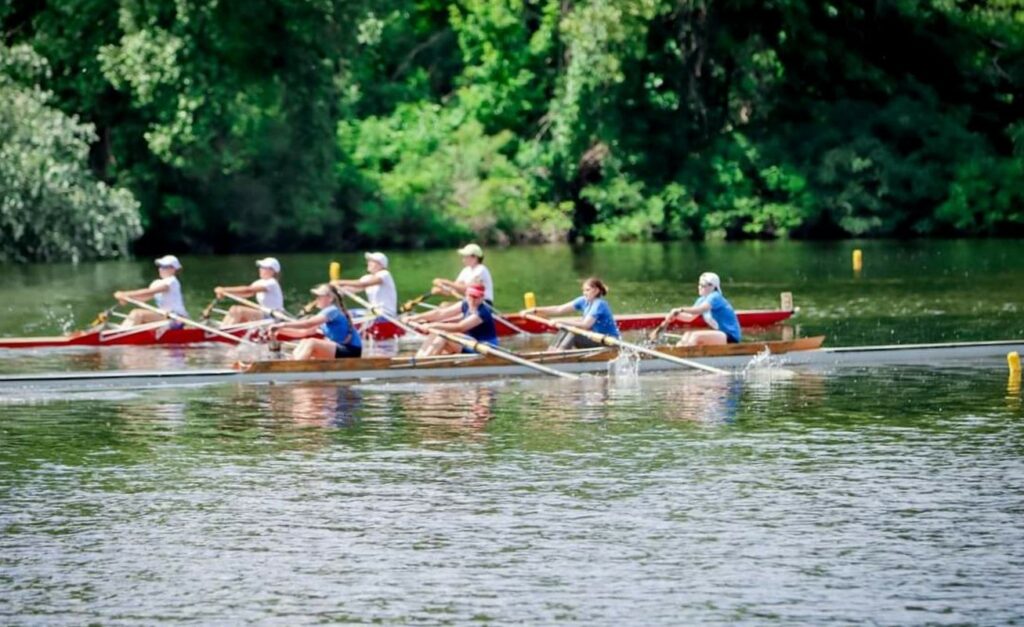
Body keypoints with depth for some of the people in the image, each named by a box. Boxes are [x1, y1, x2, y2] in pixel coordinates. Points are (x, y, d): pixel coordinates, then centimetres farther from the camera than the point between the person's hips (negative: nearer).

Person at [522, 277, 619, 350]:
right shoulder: (584, 301, 4)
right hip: (594, 337, 8)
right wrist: (535, 310, -4)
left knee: (573, 334, -26)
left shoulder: (599, 304, -20)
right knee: (564, 331, -7)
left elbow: (585, 325, -30)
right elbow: (559, 310, 2)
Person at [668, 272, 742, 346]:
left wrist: (681, 309, -38)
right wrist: (677, 314, -12)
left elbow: (699, 310, -32)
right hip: (718, 334, 9)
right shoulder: (702, 300, 12)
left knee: (696, 336, -26)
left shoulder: (715, 297, -16)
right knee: (687, 334, -4)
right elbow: (690, 317, 6)